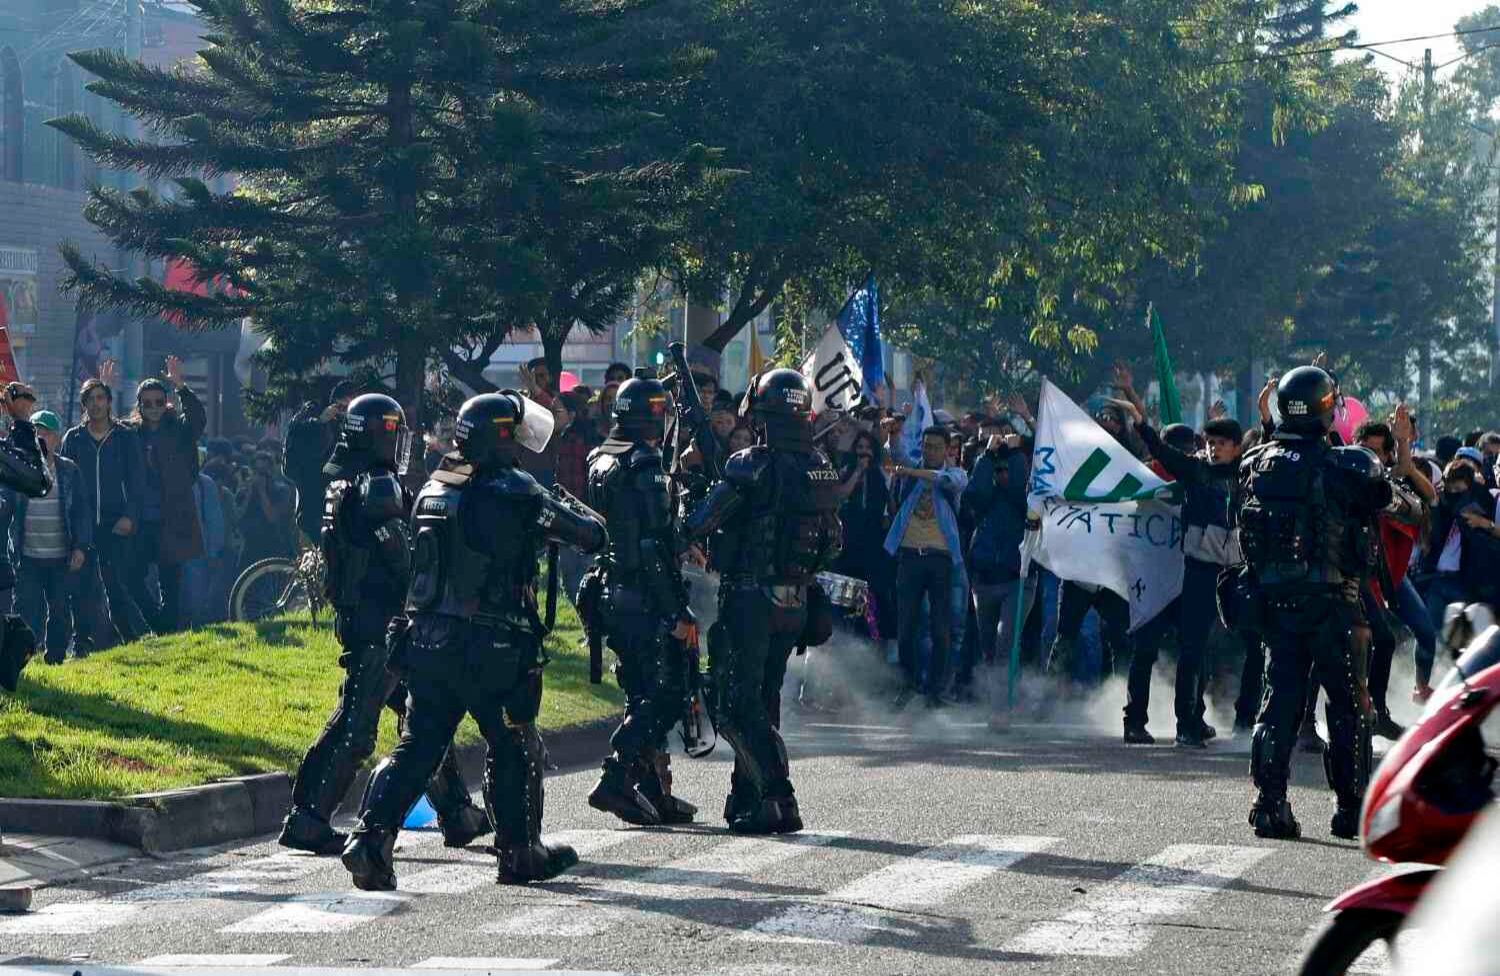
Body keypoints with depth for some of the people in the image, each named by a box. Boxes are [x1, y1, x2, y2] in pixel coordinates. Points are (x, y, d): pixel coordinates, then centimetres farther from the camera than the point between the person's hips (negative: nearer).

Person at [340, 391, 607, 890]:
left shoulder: (433, 489, 8)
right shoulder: (515, 492, -11)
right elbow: (592, 535, -7)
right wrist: (573, 508, 17)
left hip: (426, 639, 5)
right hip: (491, 650, -5)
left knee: (416, 747, 7)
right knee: (513, 750, 12)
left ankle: (371, 837, -9)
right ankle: (519, 853, 21)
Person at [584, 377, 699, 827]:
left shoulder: (600, 461, 11)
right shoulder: (643, 466, -16)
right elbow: (653, 546, -20)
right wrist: (679, 612, -19)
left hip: (611, 596, 9)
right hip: (645, 600, -9)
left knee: (643, 695, 15)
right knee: (667, 694, -5)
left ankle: (653, 791, 18)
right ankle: (615, 780, -13)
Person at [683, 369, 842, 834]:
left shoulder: (754, 468, -17)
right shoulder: (822, 469, 5)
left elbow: (696, 525, -13)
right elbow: (832, 546, 15)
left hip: (749, 601, -7)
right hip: (795, 604, 7)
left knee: (736, 706, -4)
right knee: (763, 700, 17)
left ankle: (778, 800, -15)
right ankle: (745, 799, 23)